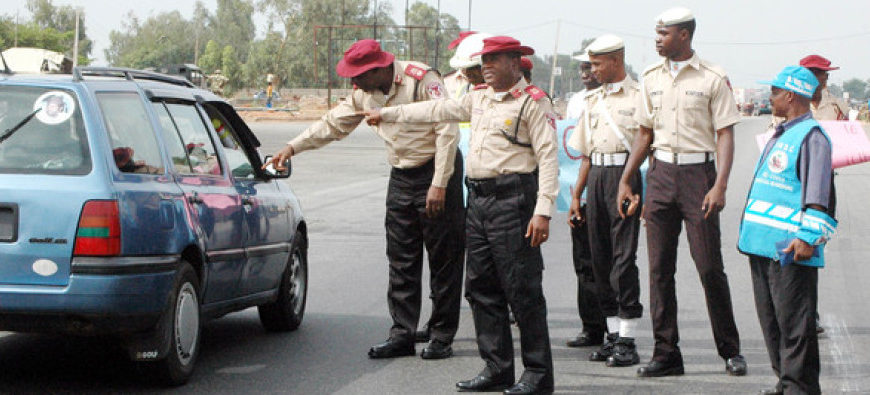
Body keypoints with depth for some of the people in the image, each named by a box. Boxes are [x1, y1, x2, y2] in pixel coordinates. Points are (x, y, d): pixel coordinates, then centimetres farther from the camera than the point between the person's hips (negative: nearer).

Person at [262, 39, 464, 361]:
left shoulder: (421, 80, -16)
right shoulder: (365, 93, 6)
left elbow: (447, 131, -18)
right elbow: (333, 124, 18)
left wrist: (439, 184, -21)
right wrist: (293, 148, 12)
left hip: (436, 172, -7)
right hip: (401, 177, 7)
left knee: (443, 259, -2)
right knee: (401, 261, 4)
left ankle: (442, 337, 3)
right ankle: (402, 334, 7)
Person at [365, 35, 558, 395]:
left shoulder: (533, 102, -5)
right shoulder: (480, 99, 18)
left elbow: (548, 157, -11)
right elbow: (437, 110, 28)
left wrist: (543, 210, -19)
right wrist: (387, 114, 33)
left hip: (513, 202, -8)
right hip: (479, 200, 8)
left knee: (523, 290, -7)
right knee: (481, 288, 9)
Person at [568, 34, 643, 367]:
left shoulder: (638, 96, -3)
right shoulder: (593, 100, 19)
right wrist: (576, 194, 18)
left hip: (626, 174, -7)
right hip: (596, 177, 7)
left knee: (623, 257, -9)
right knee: (600, 257, 7)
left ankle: (628, 340, -6)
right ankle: (613, 335, 14)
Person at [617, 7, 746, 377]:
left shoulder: (713, 78, -4)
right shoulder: (651, 78, 11)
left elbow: (725, 135, -6)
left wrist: (720, 185, -16)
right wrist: (625, 180, 13)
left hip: (698, 171, -4)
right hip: (660, 173, 5)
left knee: (709, 265, -4)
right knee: (659, 267, 2)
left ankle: (730, 350, 9)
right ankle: (666, 354, 7)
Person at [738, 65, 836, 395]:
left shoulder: (811, 137, -11)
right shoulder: (780, 136, 19)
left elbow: (819, 195, -17)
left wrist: (808, 238, -22)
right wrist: (750, 231, 27)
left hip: (790, 249, -10)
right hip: (763, 245, 10)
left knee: (793, 319, -6)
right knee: (770, 317, 13)